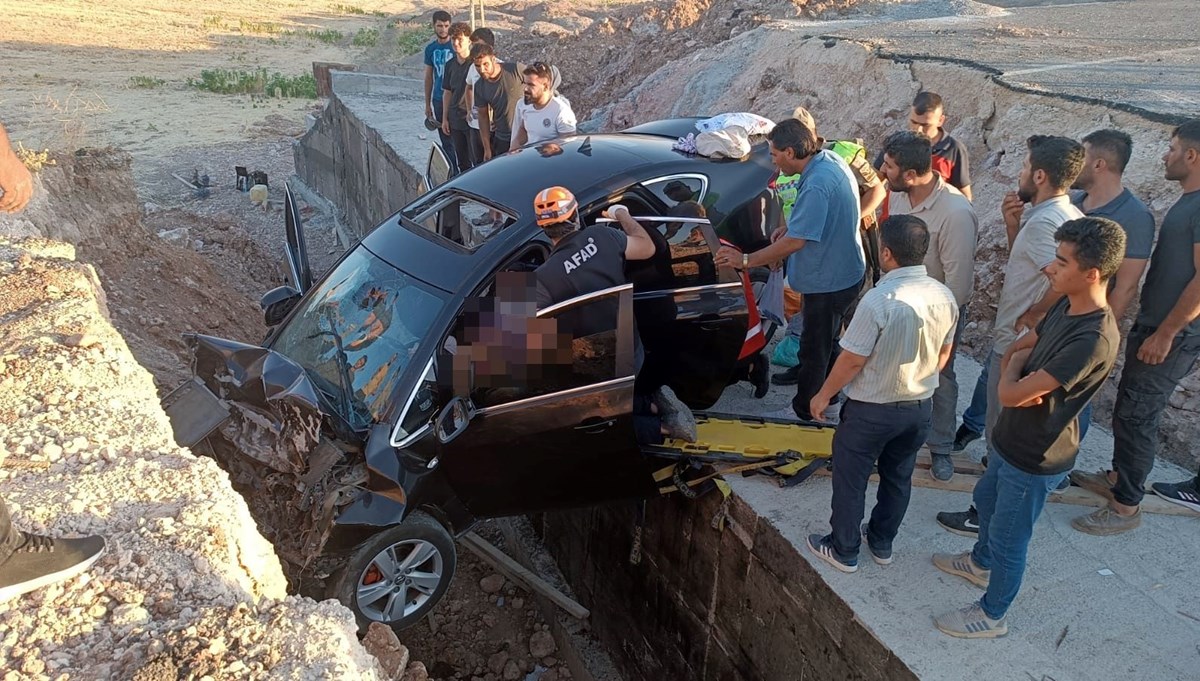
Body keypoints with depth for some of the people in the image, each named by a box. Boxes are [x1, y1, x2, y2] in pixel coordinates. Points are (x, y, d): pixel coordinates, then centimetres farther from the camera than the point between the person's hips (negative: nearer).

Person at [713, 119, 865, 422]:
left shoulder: (817, 185, -31)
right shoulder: (830, 159, 0)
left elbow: (794, 242, -30)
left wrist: (746, 260, -23)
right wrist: (791, 226, 2)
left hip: (828, 280, -10)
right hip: (842, 272, 10)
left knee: (814, 348, 7)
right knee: (827, 340, 25)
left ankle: (804, 411, 23)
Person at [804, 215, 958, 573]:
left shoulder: (880, 300, -28)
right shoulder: (944, 296, -7)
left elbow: (852, 360, -21)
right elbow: (944, 353, 7)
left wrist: (823, 395, -6)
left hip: (872, 409, -6)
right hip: (920, 406, 7)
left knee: (850, 480, 12)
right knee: (898, 478, 22)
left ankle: (843, 550, 26)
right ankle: (881, 542, 39)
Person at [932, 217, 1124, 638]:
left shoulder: (1094, 339, -34)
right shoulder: (1066, 307, -6)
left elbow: (1009, 394, -33)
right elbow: (1015, 350, 6)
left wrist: (1018, 363, -12)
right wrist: (1021, 383, -16)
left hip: (1036, 459, -9)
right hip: (1013, 440, 9)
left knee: (1009, 537, 12)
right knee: (987, 500, 31)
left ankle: (992, 615, 35)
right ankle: (980, 563, 58)